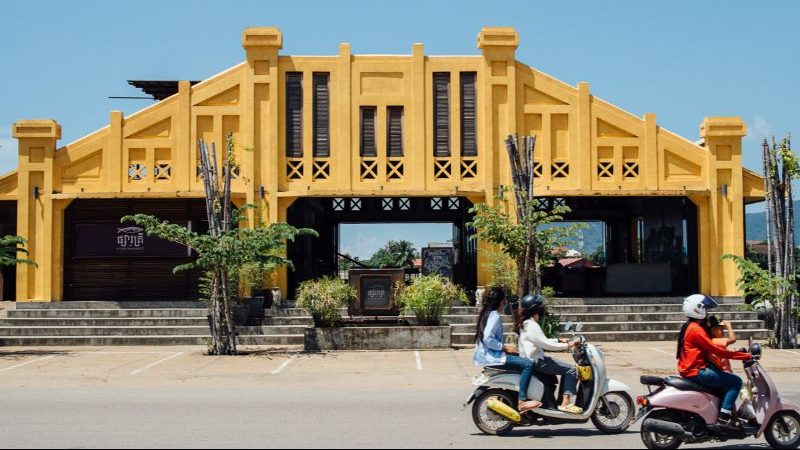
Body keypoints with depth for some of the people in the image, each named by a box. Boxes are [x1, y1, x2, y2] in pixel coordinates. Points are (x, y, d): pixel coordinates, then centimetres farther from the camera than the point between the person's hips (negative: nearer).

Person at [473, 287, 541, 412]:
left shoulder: (486, 313, 16)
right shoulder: (494, 316, -14)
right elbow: (488, 339, -26)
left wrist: (504, 347, 15)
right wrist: (504, 347, -17)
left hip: (486, 355, 11)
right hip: (491, 357, -11)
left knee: (519, 358, 29)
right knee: (528, 364, -18)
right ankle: (522, 402, -20)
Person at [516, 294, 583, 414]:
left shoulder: (524, 323, 14)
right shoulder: (532, 325, -19)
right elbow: (546, 345, -22)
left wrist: (559, 341, 15)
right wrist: (567, 346, -14)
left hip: (531, 360, 11)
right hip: (537, 362, -11)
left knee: (565, 368, 18)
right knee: (571, 369, -11)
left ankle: (562, 400, 17)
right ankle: (566, 403, -15)